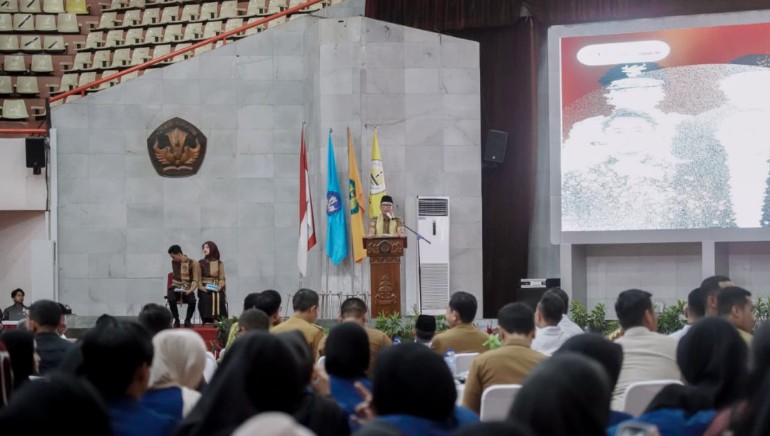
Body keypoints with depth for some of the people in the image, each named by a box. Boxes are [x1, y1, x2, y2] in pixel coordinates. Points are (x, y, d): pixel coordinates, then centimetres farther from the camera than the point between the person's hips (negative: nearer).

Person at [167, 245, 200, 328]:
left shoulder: (192, 263, -6)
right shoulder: (173, 262, 5)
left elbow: (195, 280, -9)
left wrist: (190, 290, -25)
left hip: (187, 289, -2)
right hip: (175, 287, 2)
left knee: (192, 301, -34)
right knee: (171, 299, -33)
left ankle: (187, 320, -7)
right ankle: (176, 320, -9)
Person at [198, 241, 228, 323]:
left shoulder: (219, 263, 13)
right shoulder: (200, 263, 13)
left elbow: (222, 278, 7)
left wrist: (219, 287, -13)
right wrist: (201, 287, -13)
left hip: (216, 288, 0)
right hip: (204, 288, 0)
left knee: (219, 298, -31)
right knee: (206, 299, -32)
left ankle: (219, 320, -27)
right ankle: (207, 321, -29)